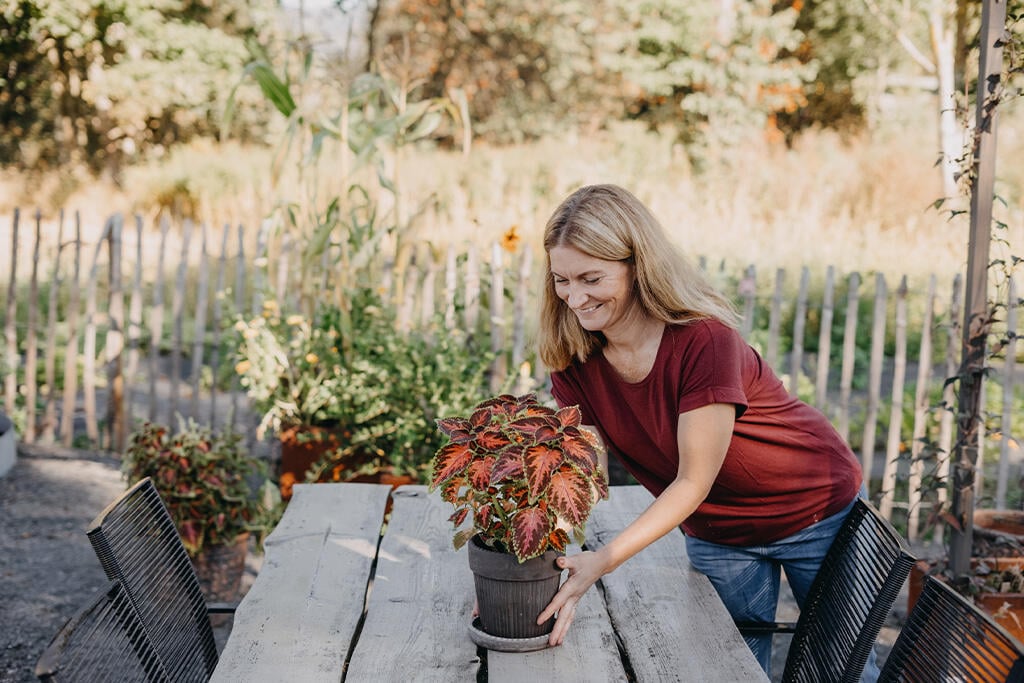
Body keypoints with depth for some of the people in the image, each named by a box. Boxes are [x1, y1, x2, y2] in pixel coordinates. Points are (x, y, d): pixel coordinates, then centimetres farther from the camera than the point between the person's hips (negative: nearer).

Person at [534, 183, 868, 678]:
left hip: (813, 513, -4)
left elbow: (693, 481, -30)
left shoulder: (703, 340, -32)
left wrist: (605, 560, -39)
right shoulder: (574, 359, -13)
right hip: (716, 535, 4)